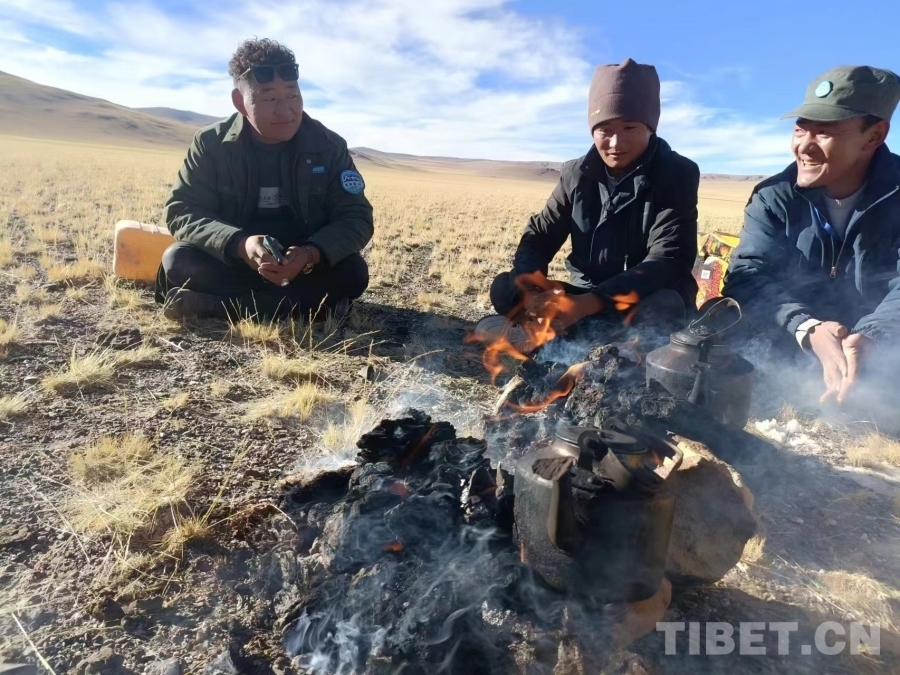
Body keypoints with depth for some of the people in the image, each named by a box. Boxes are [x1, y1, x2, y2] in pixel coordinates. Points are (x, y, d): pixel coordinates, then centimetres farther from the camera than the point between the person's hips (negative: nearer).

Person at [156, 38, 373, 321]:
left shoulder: (329, 146, -8)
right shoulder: (211, 144, -7)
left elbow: (357, 218, -11)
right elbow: (181, 211, -11)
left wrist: (312, 254, -32)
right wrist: (239, 244, -32)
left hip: (305, 263, 1)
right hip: (230, 261, 0)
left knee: (352, 273, -30)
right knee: (177, 261, -25)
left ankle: (207, 305, -28)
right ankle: (309, 300, -26)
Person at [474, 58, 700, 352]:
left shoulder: (678, 174, -11)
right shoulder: (576, 174, 1)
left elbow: (668, 261, -23)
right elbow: (539, 236, -2)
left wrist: (589, 304, -39)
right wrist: (529, 287, -28)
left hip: (643, 300, -3)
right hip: (585, 296, 3)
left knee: (665, 305, -39)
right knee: (505, 289, -16)